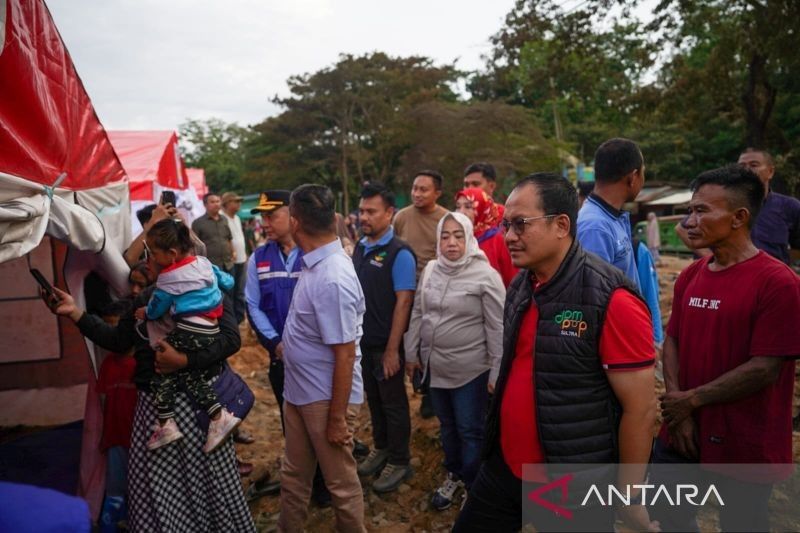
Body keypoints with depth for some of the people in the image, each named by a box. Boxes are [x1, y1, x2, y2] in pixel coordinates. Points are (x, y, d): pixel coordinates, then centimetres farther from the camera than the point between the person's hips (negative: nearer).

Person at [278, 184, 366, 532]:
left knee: (340, 481, 13)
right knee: (294, 474, 23)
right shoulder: (315, 263, 0)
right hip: (297, 391, 8)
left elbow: (345, 354, -24)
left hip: (326, 398, -8)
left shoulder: (332, 279, -27)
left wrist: (337, 417, -19)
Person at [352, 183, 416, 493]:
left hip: (386, 345, -6)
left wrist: (392, 349, -20)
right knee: (373, 399, 19)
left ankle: (399, 462, 25)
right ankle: (381, 449, 39)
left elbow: (403, 302, -18)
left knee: (393, 403, 8)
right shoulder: (359, 248, 4)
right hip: (363, 341, 6)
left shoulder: (399, 254, -16)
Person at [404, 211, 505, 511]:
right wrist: (411, 353, 11)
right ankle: (453, 475, 41)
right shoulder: (430, 270, 2)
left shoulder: (485, 275, -14)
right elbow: (417, 313, 9)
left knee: (470, 430, 8)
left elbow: (497, 328, -13)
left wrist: (497, 371, -12)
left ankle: (474, 487, 29)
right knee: (447, 425, 21)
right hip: (435, 366, 5)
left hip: (471, 369, -5)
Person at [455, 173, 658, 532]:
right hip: (503, 467, 6)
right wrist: (500, 445, 15)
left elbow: (640, 409, -16)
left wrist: (629, 497, -9)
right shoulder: (519, 287, 2)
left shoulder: (611, 300, -20)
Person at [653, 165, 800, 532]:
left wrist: (691, 400, -13)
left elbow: (764, 369, -20)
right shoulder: (690, 276, 4)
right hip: (683, 432, 6)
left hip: (745, 446, -6)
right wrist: (677, 410, -7)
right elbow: (672, 341, 6)